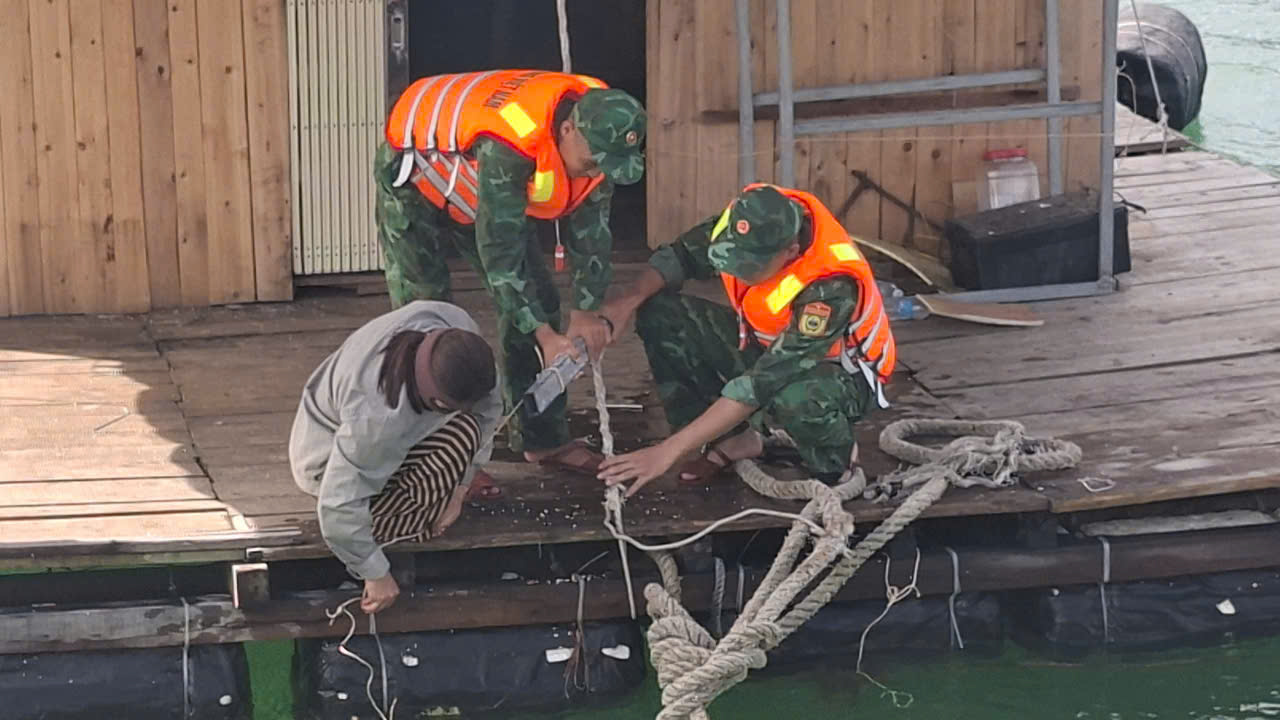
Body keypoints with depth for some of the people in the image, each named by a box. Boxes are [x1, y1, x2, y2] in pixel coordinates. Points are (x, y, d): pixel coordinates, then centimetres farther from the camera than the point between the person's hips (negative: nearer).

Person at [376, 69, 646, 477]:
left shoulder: (598, 130, -22)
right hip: (415, 174, -7)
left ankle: (543, 439, 12)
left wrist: (586, 311, -16)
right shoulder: (505, 147, -44)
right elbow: (499, 251, -39)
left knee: (535, 300, 3)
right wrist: (546, 337, -37)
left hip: (475, 185, 7)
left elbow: (591, 227, -11)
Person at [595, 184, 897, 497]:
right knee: (659, 314, -12)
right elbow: (680, 256, -5)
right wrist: (630, 300, -26)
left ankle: (836, 461, -6)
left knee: (794, 398, -43)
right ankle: (733, 441, -1)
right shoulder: (753, 218, -23)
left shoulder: (831, 288, -39)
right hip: (765, 344, 6)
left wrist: (669, 450, -39)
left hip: (836, 368, -6)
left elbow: (761, 386, -39)